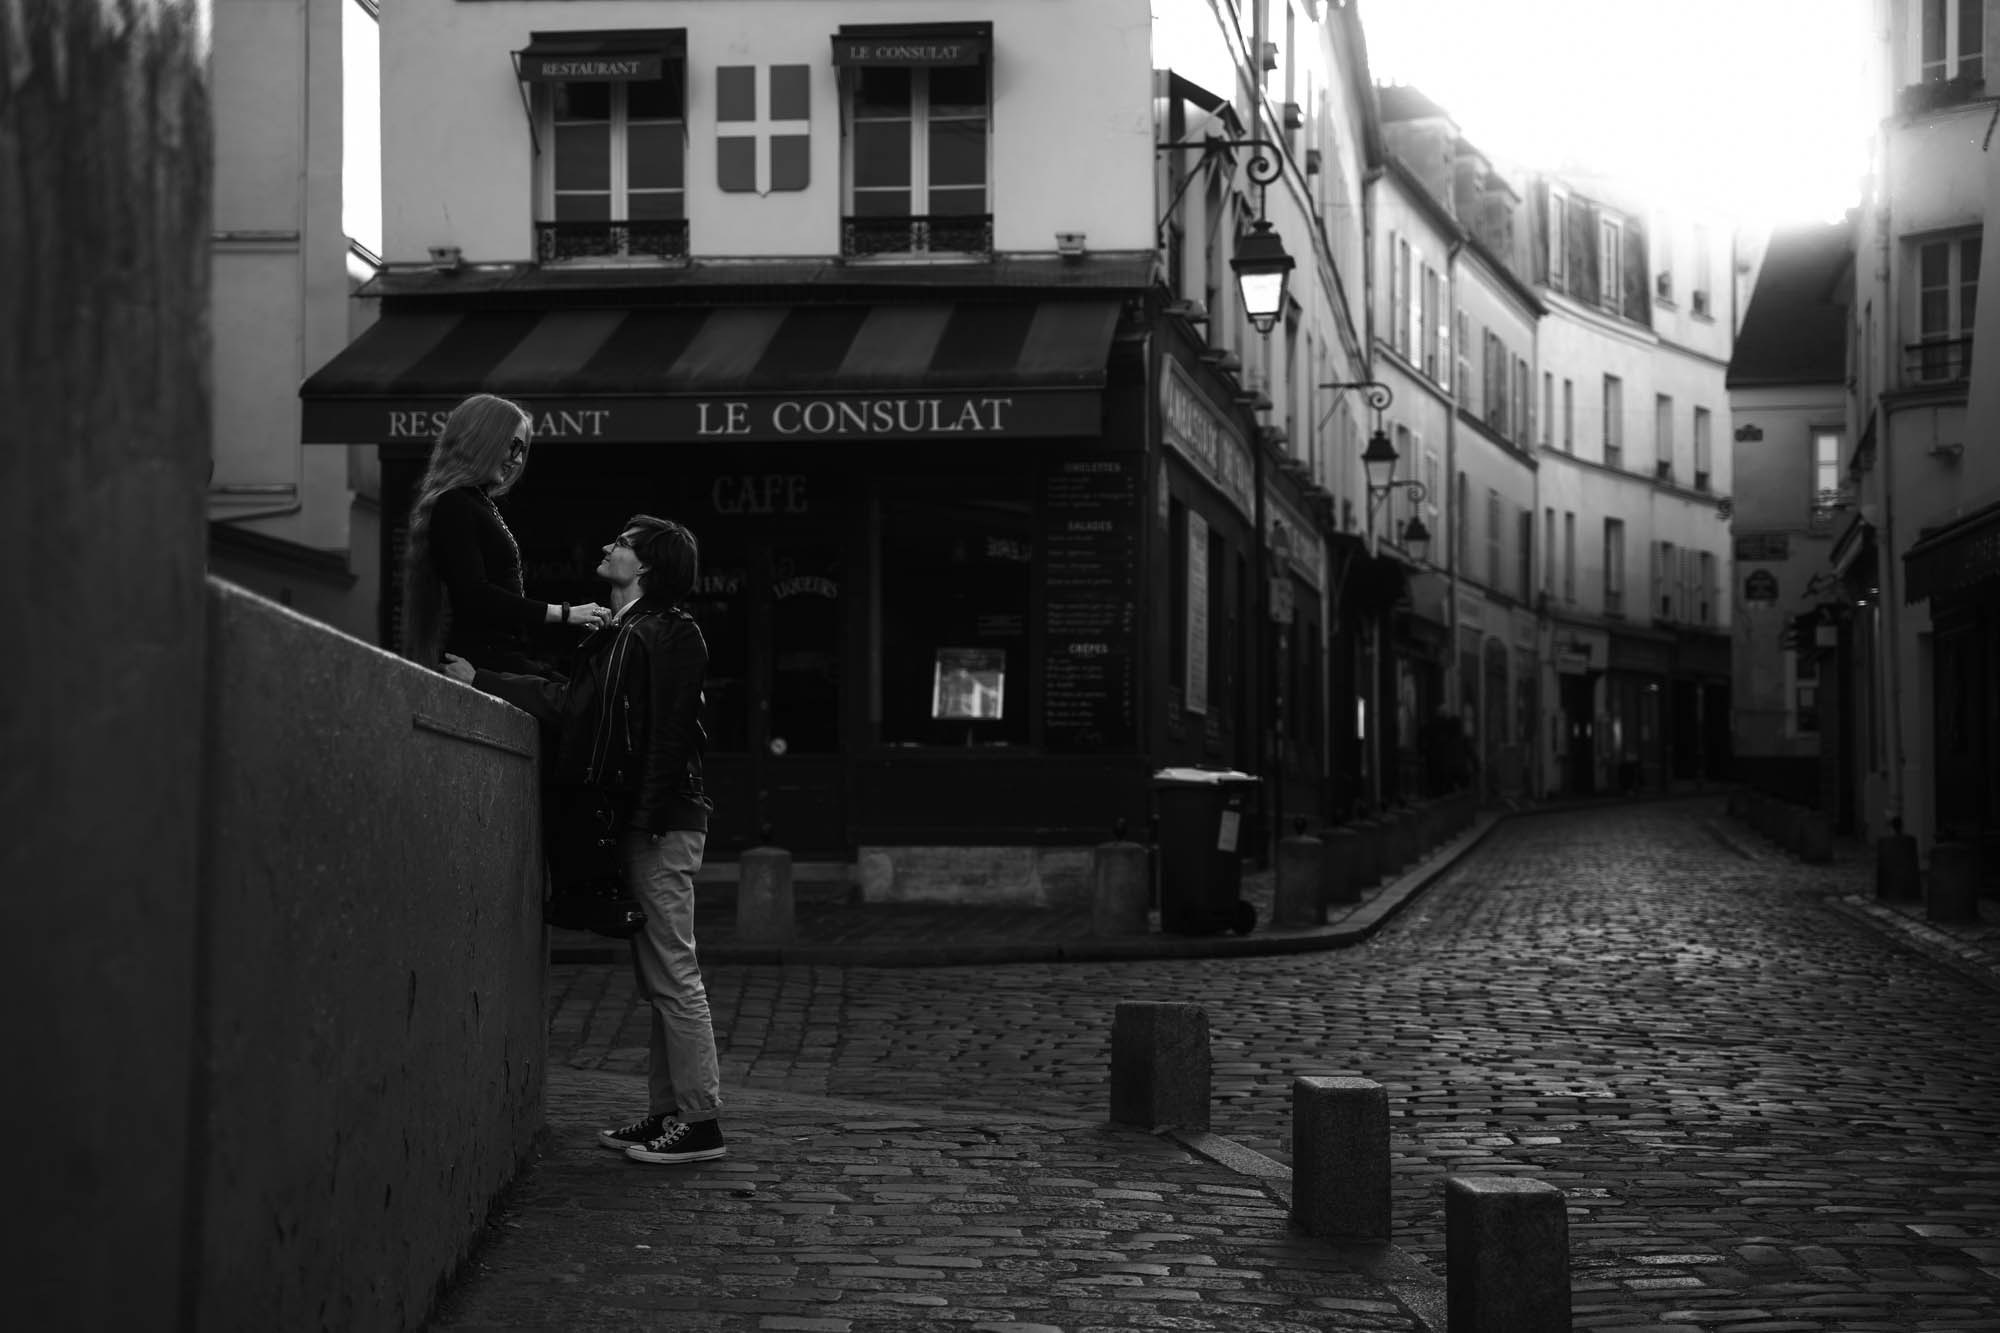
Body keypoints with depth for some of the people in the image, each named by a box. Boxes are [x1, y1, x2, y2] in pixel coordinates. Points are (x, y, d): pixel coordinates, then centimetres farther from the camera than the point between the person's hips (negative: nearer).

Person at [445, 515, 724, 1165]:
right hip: (639, 824, 10)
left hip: (663, 824, -10)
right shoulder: (618, 635, 17)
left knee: (673, 976, -6)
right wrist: (479, 680, 20)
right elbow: (567, 701, 19)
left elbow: (667, 735, -18)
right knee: (659, 979, 12)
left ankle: (701, 1123, -2)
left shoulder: (670, 632, -12)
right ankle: (667, 1111, 17)